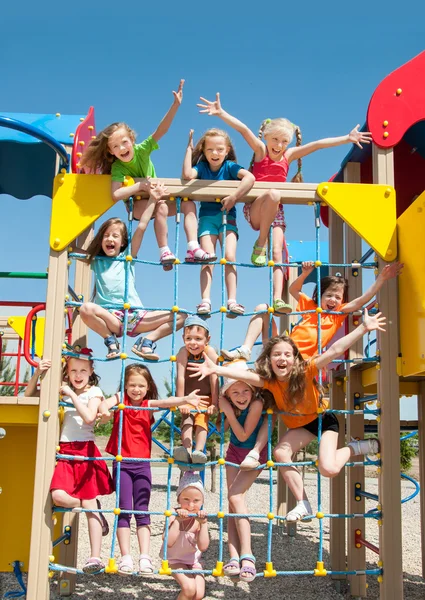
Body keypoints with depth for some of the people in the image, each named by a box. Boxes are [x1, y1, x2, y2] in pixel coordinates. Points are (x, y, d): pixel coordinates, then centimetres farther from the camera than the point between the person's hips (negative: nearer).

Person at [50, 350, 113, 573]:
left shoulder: (94, 392, 0)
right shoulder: (63, 391, 13)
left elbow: (89, 417, -17)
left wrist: (72, 394, -15)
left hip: (85, 452, -3)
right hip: (65, 452, 4)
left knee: (89, 504, -3)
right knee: (58, 496, -19)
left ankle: (95, 557, 1)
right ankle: (94, 510, 9)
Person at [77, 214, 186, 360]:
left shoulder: (128, 257, 15)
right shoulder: (96, 260, 17)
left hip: (134, 315, 1)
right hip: (110, 317, -1)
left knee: (181, 316, -12)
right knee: (86, 308, -36)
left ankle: (146, 342, -9)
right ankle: (111, 341, -11)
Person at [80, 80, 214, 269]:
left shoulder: (141, 150, -16)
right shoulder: (117, 168, -22)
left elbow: (161, 130, -28)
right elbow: (115, 195, -36)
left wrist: (175, 105, -39)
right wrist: (139, 186, -35)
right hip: (137, 204, -4)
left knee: (188, 204, -15)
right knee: (161, 207, -34)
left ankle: (193, 249, -24)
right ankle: (164, 252, -33)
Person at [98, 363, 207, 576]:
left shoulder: (149, 405, 3)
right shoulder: (120, 399, 1)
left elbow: (166, 402, -16)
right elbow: (107, 402, -20)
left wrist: (186, 399, -35)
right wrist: (104, 409, -45)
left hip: (142, 464, 2)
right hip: (122, 463, -1)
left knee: (142, 511, 4)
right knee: (124, 509, -1)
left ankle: (145, 557, 5)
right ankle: (125, 557, 5)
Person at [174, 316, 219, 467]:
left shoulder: (210, 351, -23)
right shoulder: (183, 352, -21)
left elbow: (214, 378, -21)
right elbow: (180, 378, -22)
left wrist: (214, 403, -20)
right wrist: (181, 403, -24)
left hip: (206, 397, 0)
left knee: (202, 419, -19)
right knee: (187, 418, -19)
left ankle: (198, 451, -27)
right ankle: (186, 450, -31)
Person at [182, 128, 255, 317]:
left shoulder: (230, 166, -2)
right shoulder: (202, 167, 4)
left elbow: (250, 177, -20)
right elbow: (187, 175, -19)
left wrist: (234, 197, -28)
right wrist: (189, 149, -9)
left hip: (227, 216, -1)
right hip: (207, 216, 1)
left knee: (230, 256, -17)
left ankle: (232, 301, -18)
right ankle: (205, 301, -20)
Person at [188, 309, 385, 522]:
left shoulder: (306, 372, -29)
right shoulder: (269, 380, -20)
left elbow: (335, 350, -38)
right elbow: (243, 375, -35)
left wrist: (364, 328, -45)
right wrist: (215, 369, -51)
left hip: (323, 419, -5)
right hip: (299, 425, 5)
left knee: (329, 468, -24)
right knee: (280, 453, -17)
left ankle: (356, 447, 5)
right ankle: (303, 505, -3)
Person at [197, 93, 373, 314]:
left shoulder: (288, 155, 11)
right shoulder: (260, 150, 0)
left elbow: (318, 144, 8)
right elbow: (243, 129, -15)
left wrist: (347, 138, 7)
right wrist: (221, 113, -28)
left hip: (275, 211, 4)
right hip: (255, 210, -4)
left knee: (278, 252, -13)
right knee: (274, 193, -36)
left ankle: (277, 298, -18)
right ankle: (260, 245, -26)